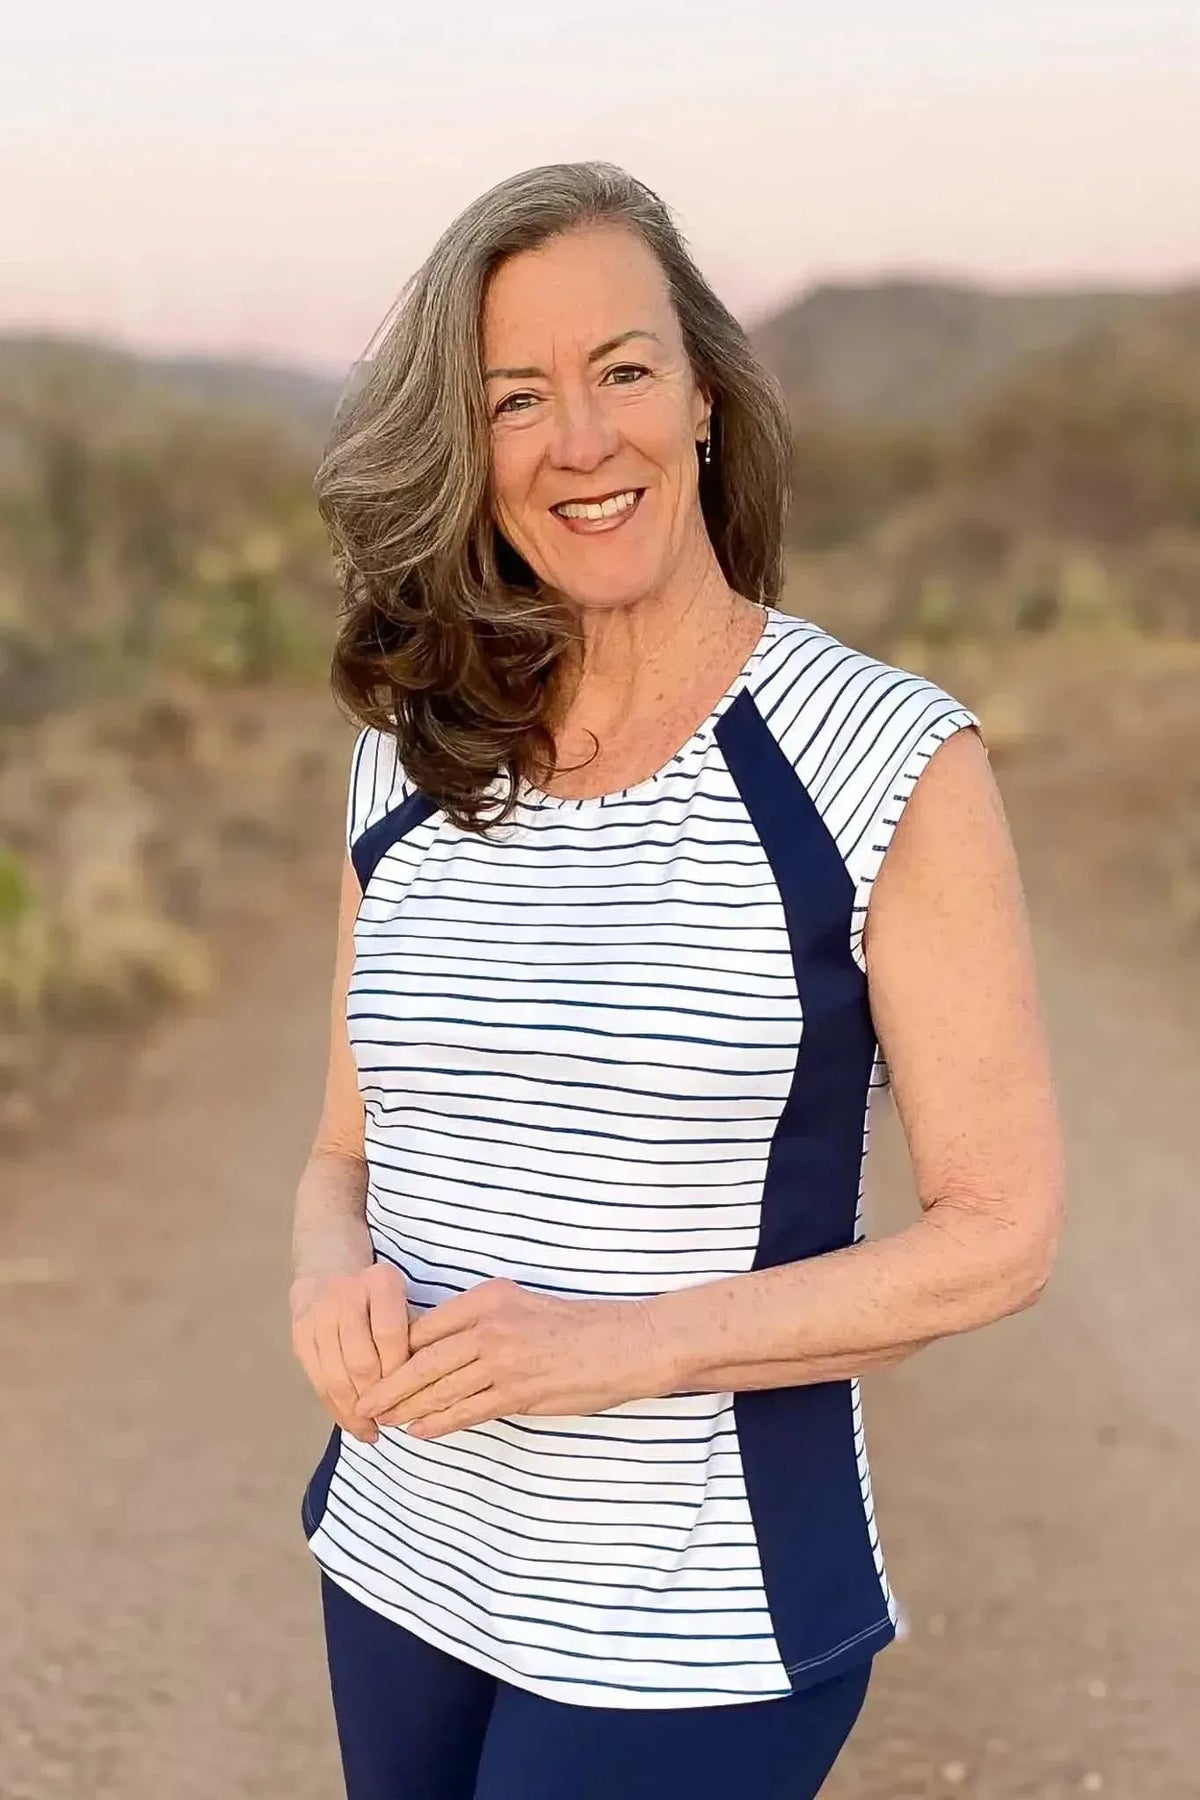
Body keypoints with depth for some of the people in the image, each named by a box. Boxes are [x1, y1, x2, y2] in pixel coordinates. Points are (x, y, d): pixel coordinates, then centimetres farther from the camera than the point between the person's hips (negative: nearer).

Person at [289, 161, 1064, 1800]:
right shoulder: (410, 763, 1)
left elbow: (1001, 1229, -11)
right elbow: (348, 1156, 9)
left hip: (689, 1632, -4)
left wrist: (627, 1345, -22)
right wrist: (333, 1280, -13)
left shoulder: (893, 761, -12)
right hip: (396, 1570, 5)